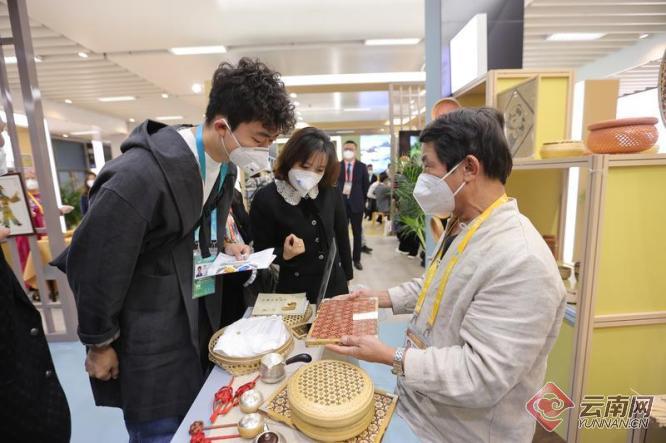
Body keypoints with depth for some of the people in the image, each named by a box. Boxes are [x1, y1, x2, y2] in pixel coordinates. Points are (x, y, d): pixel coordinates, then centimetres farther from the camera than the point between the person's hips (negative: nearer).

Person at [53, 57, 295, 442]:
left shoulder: (226, 166, -1)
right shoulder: (140, 174, -28)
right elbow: (93, 265, -18)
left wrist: (223, 247, -2)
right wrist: (100, 344, -7)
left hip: (202, 321, 7)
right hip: (150, 337, -7)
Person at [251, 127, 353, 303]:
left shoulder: (331, 193, -6)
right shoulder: (265, 199, -17)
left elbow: (341, 236, 6)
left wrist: (346, 275, 11)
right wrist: (284, 255, -28)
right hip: (294, 292, -4)